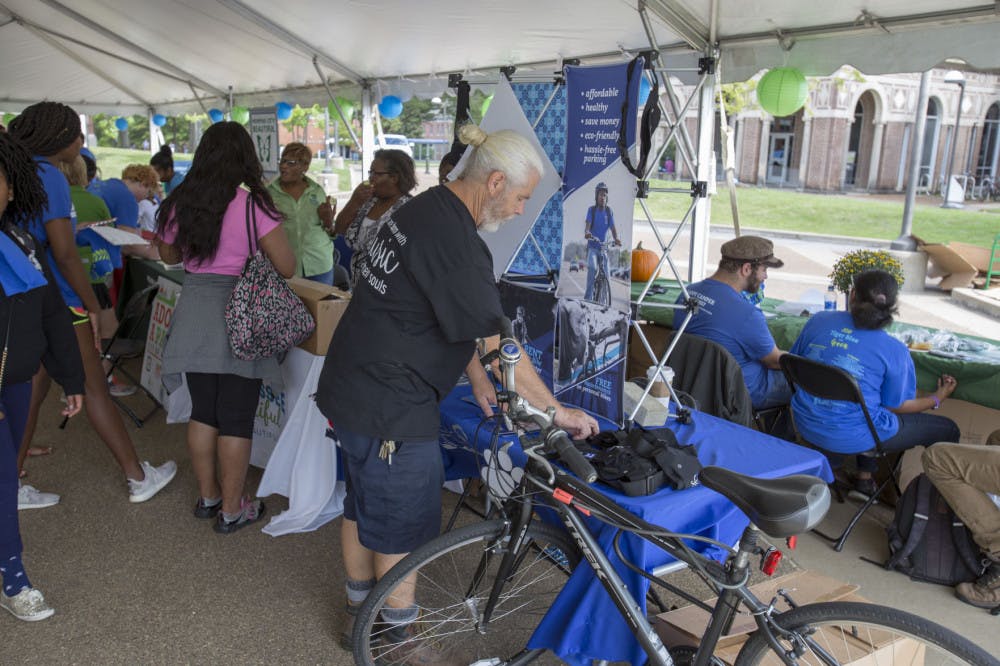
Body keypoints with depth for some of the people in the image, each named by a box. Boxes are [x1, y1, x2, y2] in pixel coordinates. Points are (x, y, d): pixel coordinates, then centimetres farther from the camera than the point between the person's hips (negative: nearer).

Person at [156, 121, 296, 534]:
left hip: (194, 317, 5)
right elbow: (287, 268, -13)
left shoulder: (179, 204, 4)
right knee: (236, 418, 5)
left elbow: (169, 256, 19)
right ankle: (232, 509, 16)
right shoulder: (253, 205, -12)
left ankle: (208, 496, 30)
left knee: (202, 411, 16)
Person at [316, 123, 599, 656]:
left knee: (363, 505, 22)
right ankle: (403, 642, 26)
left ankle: (360, 616, 41)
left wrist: (479, 383, 12)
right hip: (391, 404, -10)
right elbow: (498, 345, -22)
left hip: (351, 386, 10)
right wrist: (556, 411, -12)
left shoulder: (427, 208, 8)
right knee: (403, 525, 7)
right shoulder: (456, 241, -24)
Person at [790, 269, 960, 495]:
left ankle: (864, 480, 37)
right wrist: (938, 398, 16)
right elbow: (896, 406, -3)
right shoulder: (894, 351, -13)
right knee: (947, 430, 13)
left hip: (806, 426, 5)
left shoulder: (818, 321, -4)